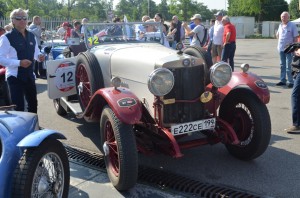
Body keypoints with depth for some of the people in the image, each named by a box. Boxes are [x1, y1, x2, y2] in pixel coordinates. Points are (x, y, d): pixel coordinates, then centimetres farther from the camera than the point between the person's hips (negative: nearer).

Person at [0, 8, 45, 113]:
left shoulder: (31, 36, 9)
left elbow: (36, 52, 21)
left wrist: (39, 57, -2)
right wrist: (19, 63, -25)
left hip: (29, 76, 6)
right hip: (15, 77, -6)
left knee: (33, 104, 16)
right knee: (18, 107, -5)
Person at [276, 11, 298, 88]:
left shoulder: (292, 25, -6)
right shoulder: (280, 25, 11)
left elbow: (295, 37, -7)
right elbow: (277, 35, 26)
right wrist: (280, 40, 9)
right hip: (281, 48, 6)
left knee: (289, 66, -7)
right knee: (282, 65, 13)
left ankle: (291, 81, -1)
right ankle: (282, 80, 22)